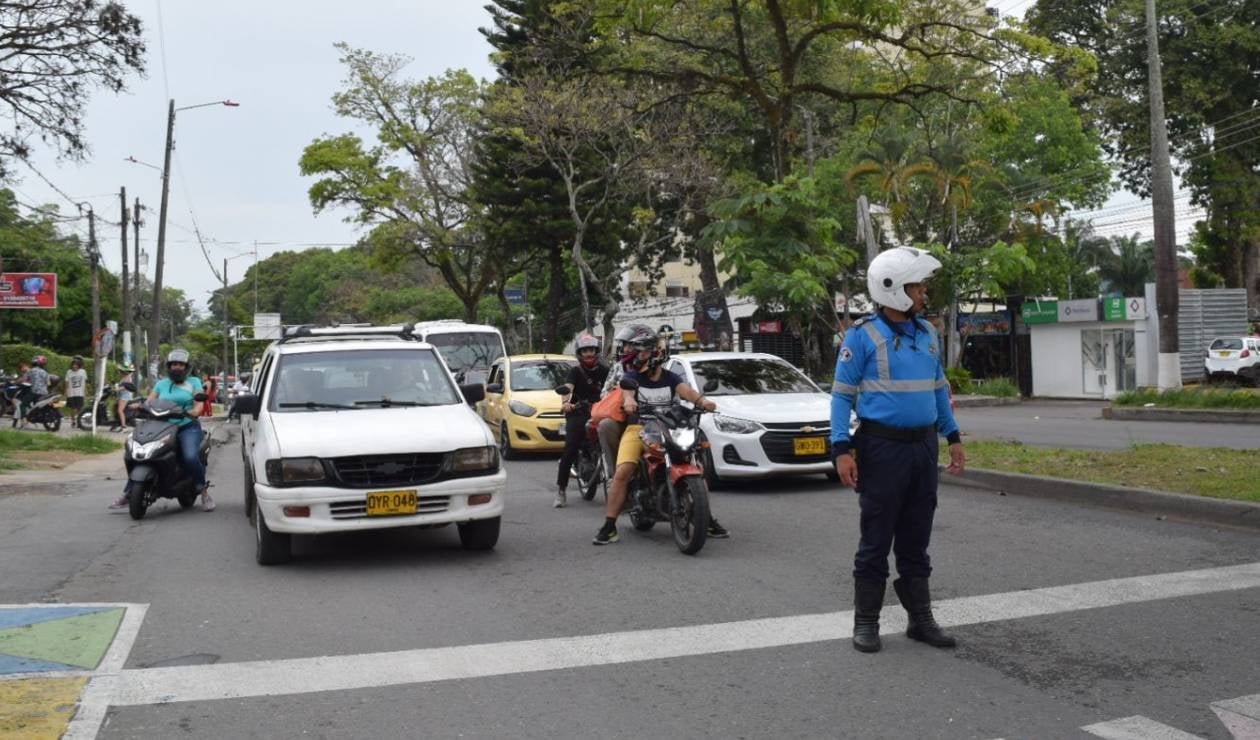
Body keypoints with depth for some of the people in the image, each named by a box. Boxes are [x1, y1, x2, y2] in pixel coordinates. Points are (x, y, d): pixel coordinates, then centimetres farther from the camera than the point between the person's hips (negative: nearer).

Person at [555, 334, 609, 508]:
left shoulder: (604, 370, 13)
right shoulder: (575, 371, 2)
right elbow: (568, 388, -15)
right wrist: (566, 402, -36)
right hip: (578, 413, -3)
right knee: (570, 450, -14)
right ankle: (560, 490, -10)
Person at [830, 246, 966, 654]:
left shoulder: (927, 332, 11)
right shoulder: (863, 335, -9)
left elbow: (939, 388, 19)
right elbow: (842, 394, -8)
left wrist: (953, 438, 15)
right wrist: (842, 449, -16)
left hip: (923, 445, 6)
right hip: (882, 447, -6)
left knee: (916, 540, 13)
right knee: (876, 540, 1)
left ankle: (920, 619, 22)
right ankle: (866, 622, 12)